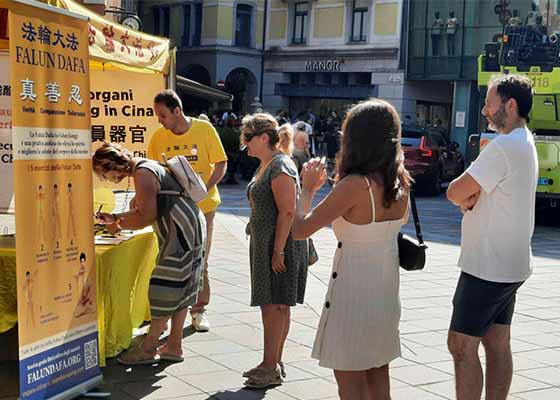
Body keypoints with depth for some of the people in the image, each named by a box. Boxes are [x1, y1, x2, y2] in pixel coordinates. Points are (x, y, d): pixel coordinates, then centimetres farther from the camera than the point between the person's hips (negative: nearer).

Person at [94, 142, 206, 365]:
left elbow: (147, 216, -19)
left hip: (182, 232, -11)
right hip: (192, 229, 11)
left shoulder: (143, 174, -15)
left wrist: (119, 225, -6)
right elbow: (143, 210, 24)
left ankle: (149, 348, 3)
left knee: (166, 289, -4)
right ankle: (174, 346, 19)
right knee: (180, 290, 13)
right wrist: (114, 218, 15)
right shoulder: (145, 168, 17)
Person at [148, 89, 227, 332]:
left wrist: (203, 190, -17)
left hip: (203, 206, -1)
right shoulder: (158, 137, -1)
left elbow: (221, 164, -4)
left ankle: (199, 310, 19)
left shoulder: (204, 129, -7)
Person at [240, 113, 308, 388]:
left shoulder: (280, 167, -17)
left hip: (279, 244, -10)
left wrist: (278, 251, -24)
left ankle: (271, 368, 3)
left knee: (275, 306, -4)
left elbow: (287, 212, -22)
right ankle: (272, 363, 22)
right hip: (263, 244, 10)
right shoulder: (265, 165, 15)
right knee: (270, 305, 14)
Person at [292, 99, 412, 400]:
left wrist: (308, 188, -2)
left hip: (352, 297, -7)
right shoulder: (400, 182, -1)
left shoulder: (355, 185, -21)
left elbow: (300, 229, -19)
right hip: (386, 296, 7)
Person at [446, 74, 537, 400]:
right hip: (510, 266, 10)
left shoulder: (503, 147, -19)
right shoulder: (525, 144, 13)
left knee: (462, 346, -4)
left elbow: (454, 193, -19)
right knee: (497, 344, 12)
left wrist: (465, 197, 2)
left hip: (487, 268, -10)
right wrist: (470, 197, -7)